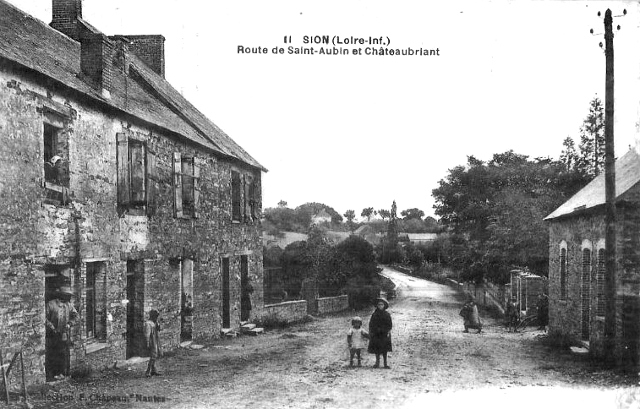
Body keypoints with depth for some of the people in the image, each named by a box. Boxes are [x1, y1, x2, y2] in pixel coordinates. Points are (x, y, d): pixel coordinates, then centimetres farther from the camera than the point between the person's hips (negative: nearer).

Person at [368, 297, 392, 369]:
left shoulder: (387, 315, 1)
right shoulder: (374, 314, 2)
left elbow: (389, 325, 3)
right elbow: (371, 324, 4)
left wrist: (388, 332, -7)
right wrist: (371, 332, -2)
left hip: (384, 334, -1)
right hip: (376, 334, 1)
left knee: (384, 349, 3)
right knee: (377, 349, 2)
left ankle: (385, 363, 10)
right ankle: (377, 362, 13)